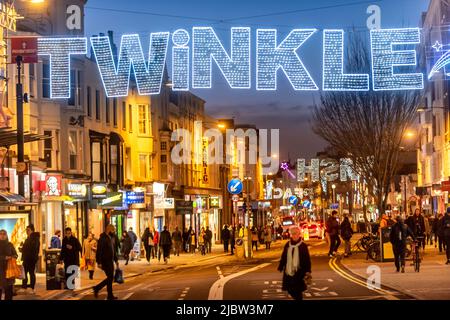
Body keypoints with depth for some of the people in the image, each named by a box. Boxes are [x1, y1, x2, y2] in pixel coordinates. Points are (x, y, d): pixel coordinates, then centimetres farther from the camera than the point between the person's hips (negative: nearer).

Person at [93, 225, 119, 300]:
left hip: (110, 261, 9)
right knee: (110, 278, -8)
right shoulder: (102, 239, -16)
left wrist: (116, 260, 19)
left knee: (110, 278, 9)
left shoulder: (110, 238, 13)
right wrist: (99, 262, -22)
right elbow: (99, 251, -19)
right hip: (105, 262, -9)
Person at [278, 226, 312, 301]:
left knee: (298, 292, -3)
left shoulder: (303, 246, -6)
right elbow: (283, 257, 11)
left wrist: (308, 272, -11)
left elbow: (307, 260, -6)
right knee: (290, 290, 10)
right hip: (288, 273, 4)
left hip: (298, 273, -4)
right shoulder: (287, 245, 4)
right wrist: (280, 267, 10)